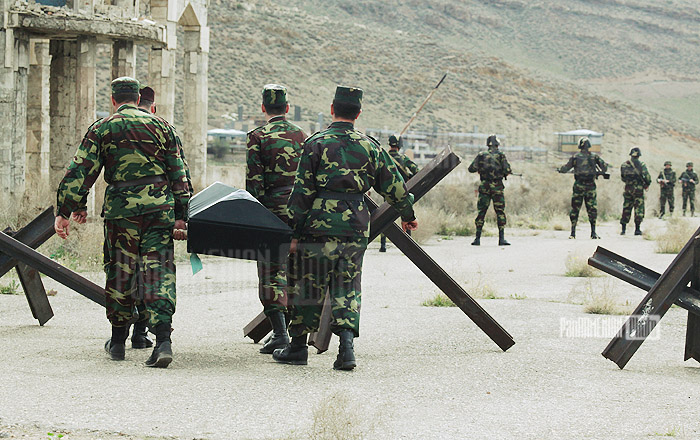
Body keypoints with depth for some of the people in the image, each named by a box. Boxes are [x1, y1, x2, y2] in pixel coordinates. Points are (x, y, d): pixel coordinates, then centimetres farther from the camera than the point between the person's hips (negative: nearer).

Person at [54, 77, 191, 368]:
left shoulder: (102, 129, 4)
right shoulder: (160, 126, 10)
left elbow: (80, 172, -1)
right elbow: (178, 174, 9)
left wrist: (65, 211, 2)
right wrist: (181, 214, 13)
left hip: (121, 208, -1)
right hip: (159, 207, 1)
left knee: (120, 273, 11)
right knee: (159, 272, -2)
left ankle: (118, 341, 21)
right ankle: (163, 341, -15)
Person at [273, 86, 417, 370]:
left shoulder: (316, 143, -2)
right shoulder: (370, 146, 6)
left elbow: (302, 192, -5)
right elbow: (394, 186, 12)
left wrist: (294, 233, -1)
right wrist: (407, 215, 29)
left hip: (319, 226, -2)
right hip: (356, 228, 2)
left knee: (309, 286, 8)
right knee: (348, 288, 8)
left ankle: (298, 347, 17)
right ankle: (347, 345, -6)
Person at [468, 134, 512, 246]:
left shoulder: (481, 155, 3)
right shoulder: (500, 155, -3)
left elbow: (471, 169, 3)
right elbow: (507, 170, -10)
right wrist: (504, 174, 11)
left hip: (484, 187, 2)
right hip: (497, 187, -2)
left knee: (481, 212, 7)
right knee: (500, 212, 4)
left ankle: (477, 238, 5)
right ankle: (501, 239, -2)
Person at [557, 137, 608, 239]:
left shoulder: (575, 157, -1)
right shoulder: (594, 156, 3)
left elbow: (565, 168, 3)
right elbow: (604, 166, 4)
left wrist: (560, 170, 22)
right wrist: (599, 173, 18)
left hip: (578, 185, -1)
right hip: (590, 186, 1)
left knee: (575, 209, 5)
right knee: (592, 209, 5)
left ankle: (573, 233, 4)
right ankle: (593, 233, 1)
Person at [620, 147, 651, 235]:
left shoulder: (624, 165, 2)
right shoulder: (641, 164, -8)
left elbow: (622, 177, 9)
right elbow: (647, 177, -13)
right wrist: (647, 184, 5)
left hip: (628, 189, 3)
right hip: (638, 190, -3)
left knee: (626, 209, 10)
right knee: (639, 209, 3)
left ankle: (623, 229, 9)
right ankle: (637, 229, 0)